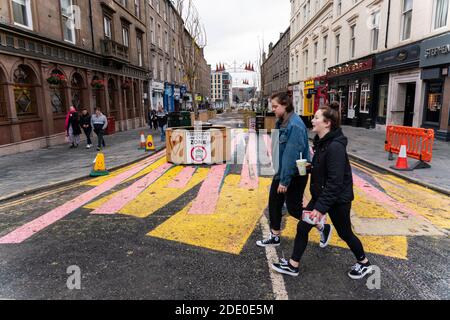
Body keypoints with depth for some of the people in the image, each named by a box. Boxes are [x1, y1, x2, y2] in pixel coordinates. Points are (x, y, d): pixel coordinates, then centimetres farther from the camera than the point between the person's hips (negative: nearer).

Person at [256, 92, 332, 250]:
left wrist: (285, 181, -22)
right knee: (274, 203, 13)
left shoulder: (295, 125, -24)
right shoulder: (282, 122, 4)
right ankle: (275, 237, 30)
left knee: (293, 207, 4)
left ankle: (323, 228, 26)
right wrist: (280, 175, 13)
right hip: (282, 169, 9)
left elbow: (292, 155, -25)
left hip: (295, 173, -9)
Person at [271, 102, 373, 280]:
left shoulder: (335, 146, -27)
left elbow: (335, 182, -28)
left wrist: (321, 207, -27)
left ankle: (364, 264, 40)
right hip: (321, 195, 9)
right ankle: (293, 266, 22)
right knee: (302, 227, 8)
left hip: (338, 199, -8)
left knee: (344, 233, 13)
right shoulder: (321, 141, 2)